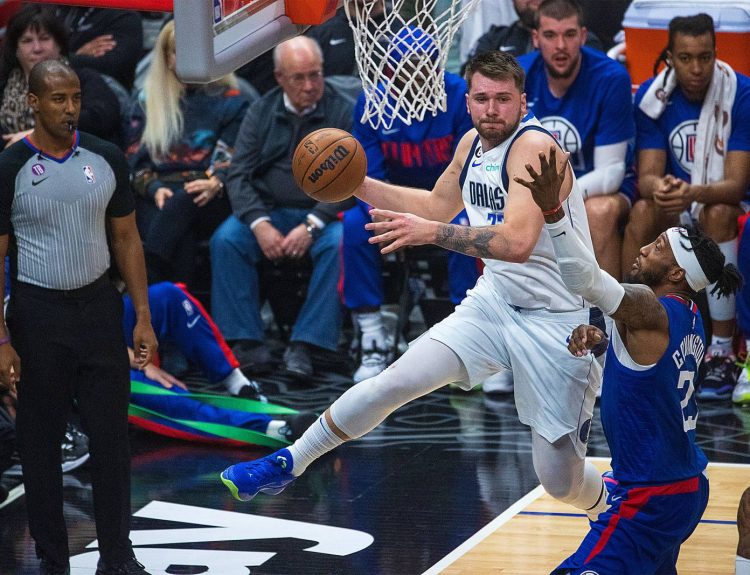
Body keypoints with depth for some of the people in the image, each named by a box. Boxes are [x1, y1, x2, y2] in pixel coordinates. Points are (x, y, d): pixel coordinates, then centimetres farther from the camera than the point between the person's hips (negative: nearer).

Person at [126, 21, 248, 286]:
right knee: (179, 240, -37)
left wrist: (216, 185, -19)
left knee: (180, 205, -39)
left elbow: (232, 158, 5)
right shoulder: (148, 101, 19)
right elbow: (136, 159, 13)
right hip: (158, 195, 1)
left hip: (210, 200, -1)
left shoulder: (230, 101, 15)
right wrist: (154, 189, -9)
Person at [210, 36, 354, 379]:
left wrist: (311, 225, -21)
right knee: (225, 240, -25)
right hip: (267, 211, 2)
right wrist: (259, 223, -15)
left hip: (322, 214, -2)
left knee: (340, 244, -34)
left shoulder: (343, 113, -1)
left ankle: (304, 345, -30)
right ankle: (247, 341, -23)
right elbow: (239, 174, 3)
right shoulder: (260, 112, 9)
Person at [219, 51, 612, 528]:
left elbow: (517, 241, -36)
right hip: (496, 301, 6)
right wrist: (357, 185, 13)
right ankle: (288, 463, 10)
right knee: (399, 380, -6)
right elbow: (439, 206, 24)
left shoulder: (533, 146, -22)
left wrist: (432, 232, -44)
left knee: (559, 479, -3)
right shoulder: (473, 145, 4)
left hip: (561, 321, -6)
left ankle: (611, 509, 32)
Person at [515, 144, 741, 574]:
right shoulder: (688, 316, 7)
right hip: (689, 486, 10)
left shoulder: (650, 310, -20)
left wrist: (553, 211, -48)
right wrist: (601, 341, 4)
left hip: (650, 496, -10)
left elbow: (588, 281, -37)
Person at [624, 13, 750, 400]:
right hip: (676, 211, 2)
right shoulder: (653, 96, -6)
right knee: (642, 211, -30)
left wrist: (694, 193, -41)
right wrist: (658, 187, -36)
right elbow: (647, 174, -10)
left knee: (718, 213, -36)